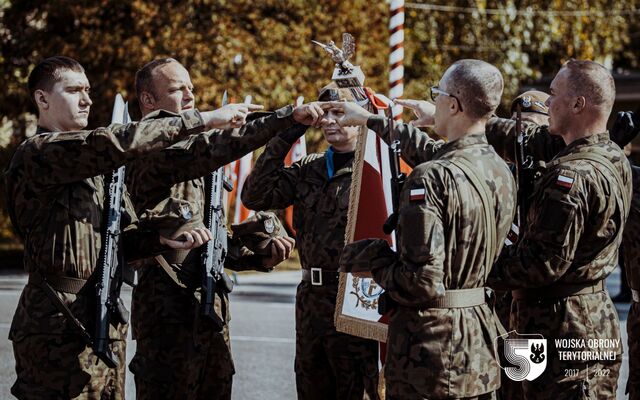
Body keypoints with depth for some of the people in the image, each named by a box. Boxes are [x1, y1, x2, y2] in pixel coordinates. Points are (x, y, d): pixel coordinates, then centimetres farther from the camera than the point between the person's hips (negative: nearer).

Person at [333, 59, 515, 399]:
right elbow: (433, 151, 26)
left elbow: (421, 284, -23)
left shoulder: (433, 177, -20)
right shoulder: (501, 171, 5)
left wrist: (371, 258, -5)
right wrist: (372, 121, 36)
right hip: (481, 346, 8)